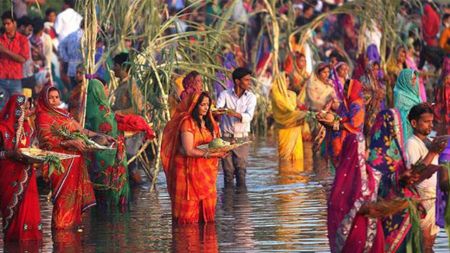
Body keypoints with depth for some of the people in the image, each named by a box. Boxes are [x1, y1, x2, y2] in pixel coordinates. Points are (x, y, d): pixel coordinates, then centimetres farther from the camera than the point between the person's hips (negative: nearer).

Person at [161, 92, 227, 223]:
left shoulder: (208, 122, 14)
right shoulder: (187, 122, -10)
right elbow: (189, 151, -17)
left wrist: (220, 149, -5)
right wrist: (211, 154, -23)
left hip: (206, 170, 7)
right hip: (190, 170, -7)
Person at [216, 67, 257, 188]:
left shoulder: (251, 97, 0)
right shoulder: (225, 94, -1)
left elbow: (249, 116, -14)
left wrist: (236, 114, -34)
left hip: (242, 138, 1)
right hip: (226, 137, -1)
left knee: (241, 171, -4)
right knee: (228, 171, 1)